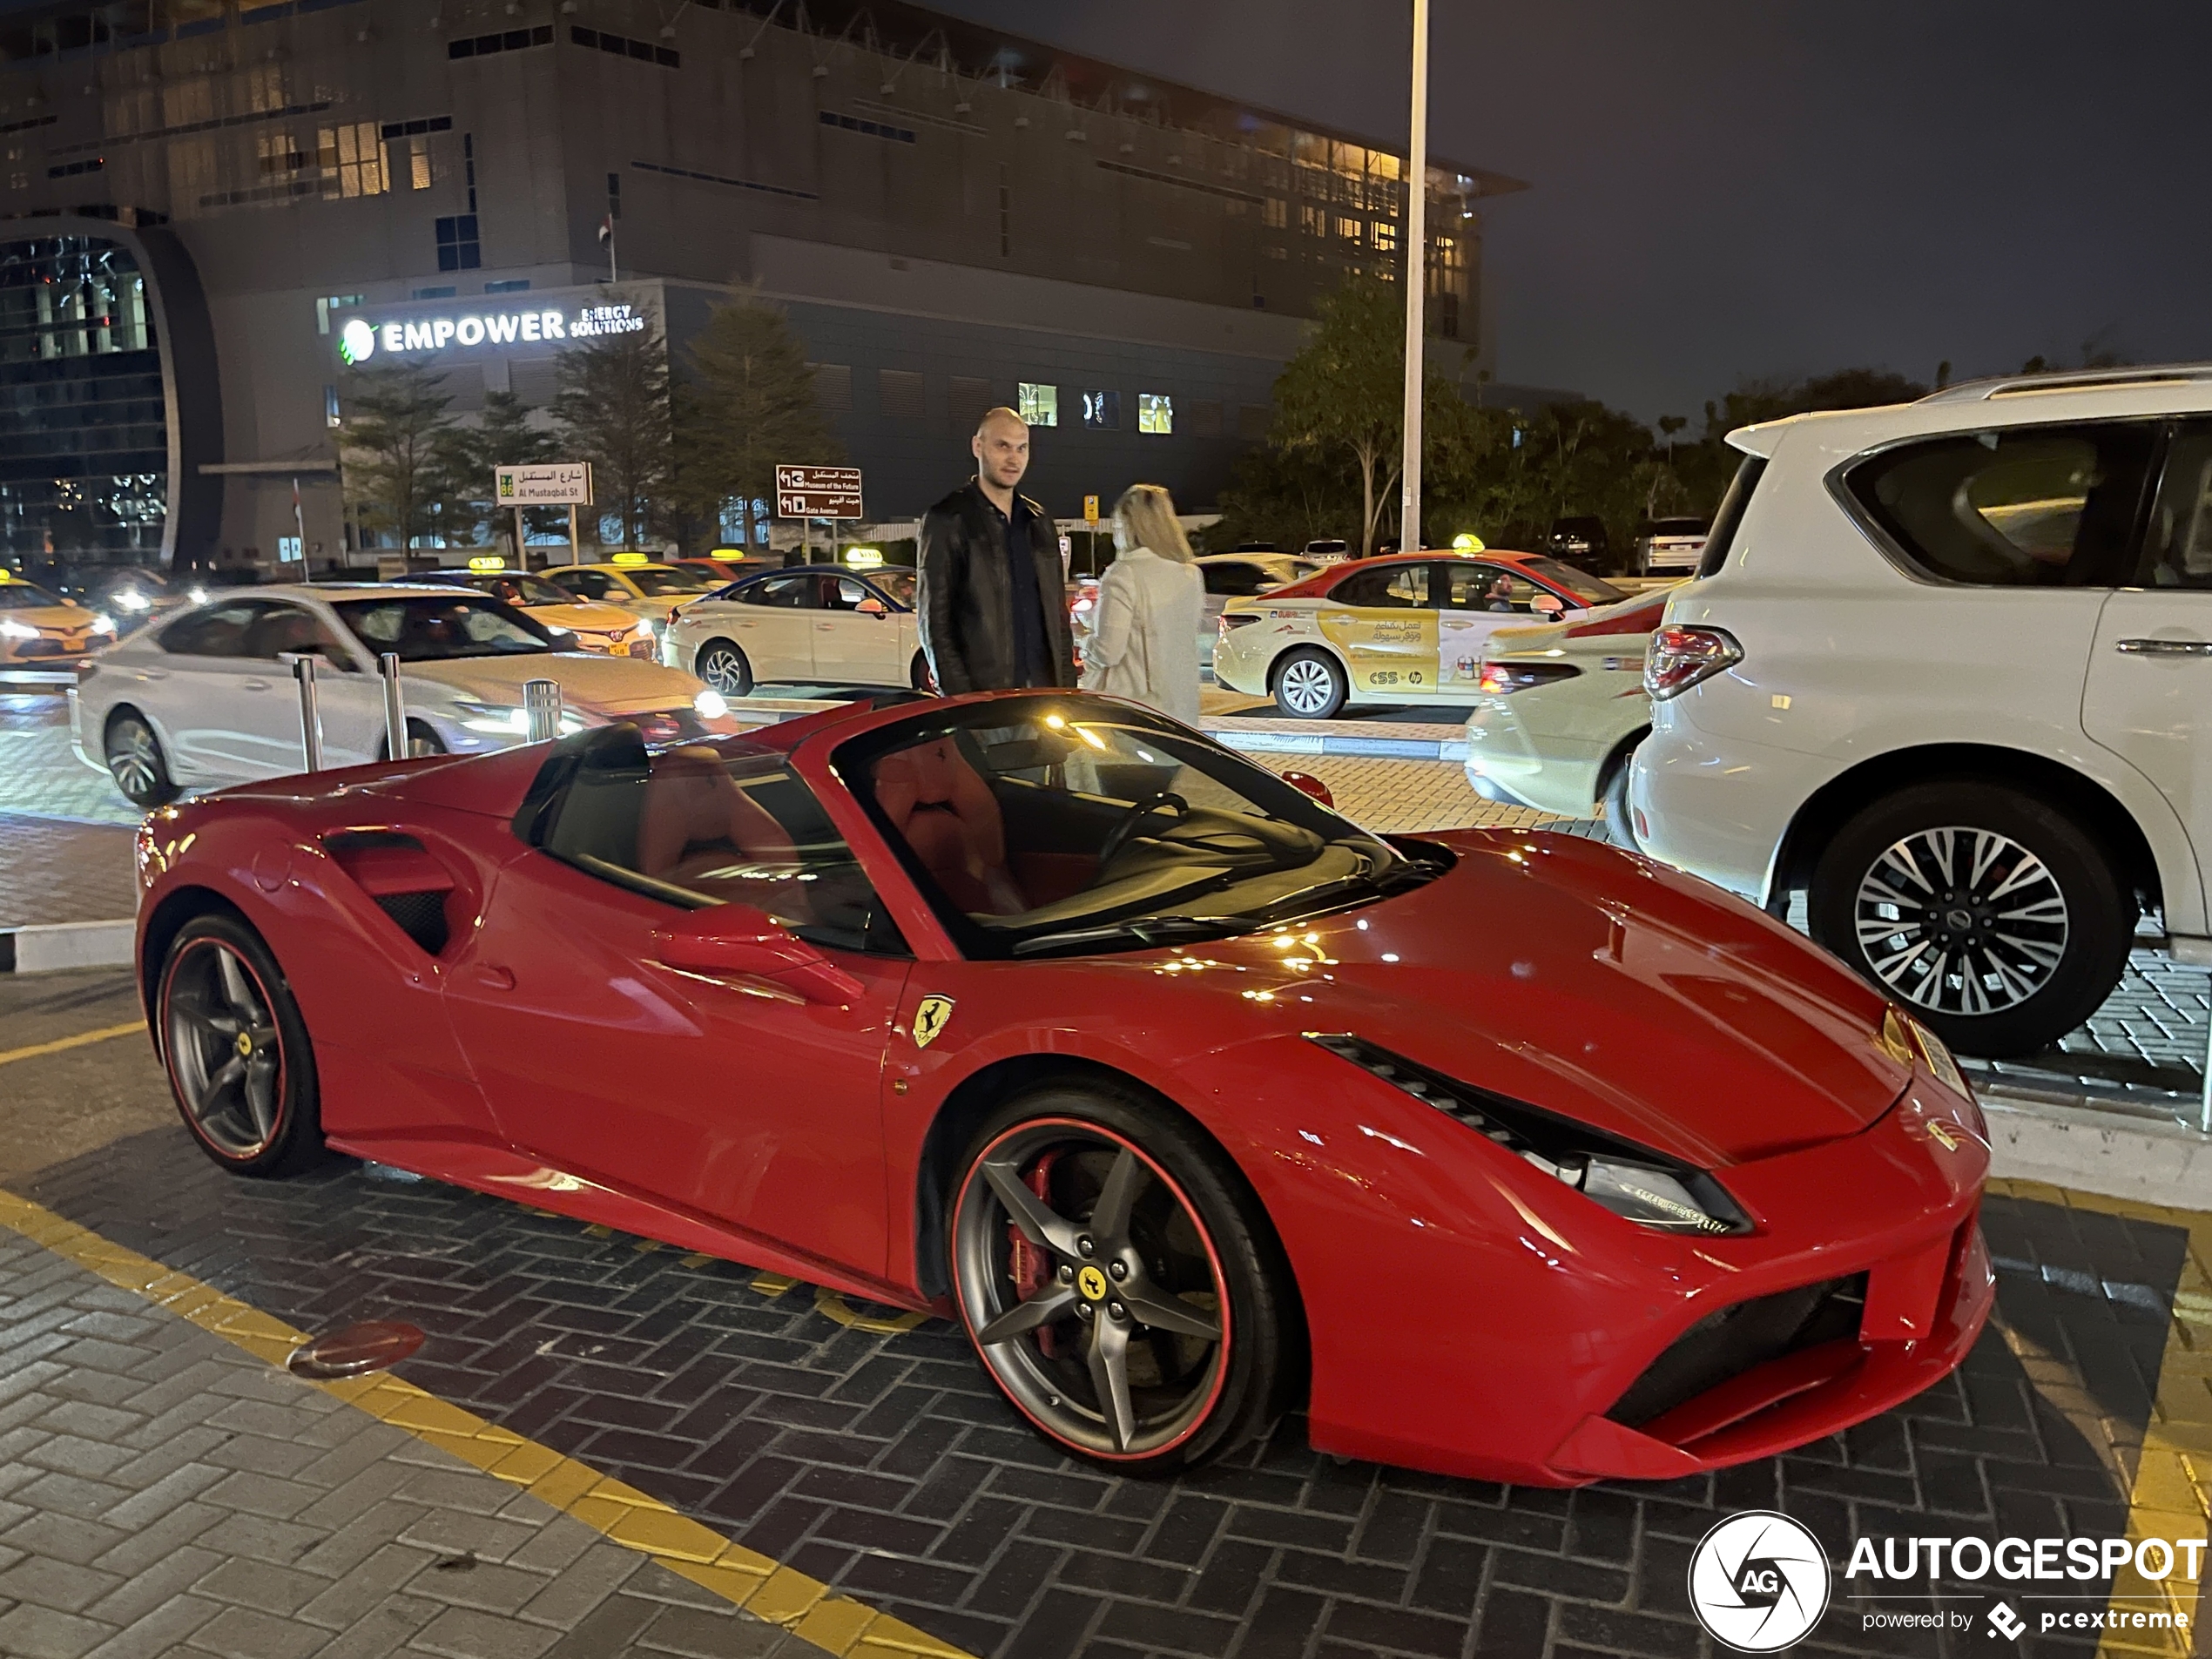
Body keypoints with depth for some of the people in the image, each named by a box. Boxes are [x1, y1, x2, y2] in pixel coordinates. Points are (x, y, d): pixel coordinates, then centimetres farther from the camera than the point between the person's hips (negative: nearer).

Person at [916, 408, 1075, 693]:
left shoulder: (1039, 521, 17)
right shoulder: (947, 520, -1)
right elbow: (933, 621, -5)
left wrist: (1067, 681, 9)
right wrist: (958, 695, -13)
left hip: (1044, 688, 5)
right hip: (980, 693, -5)